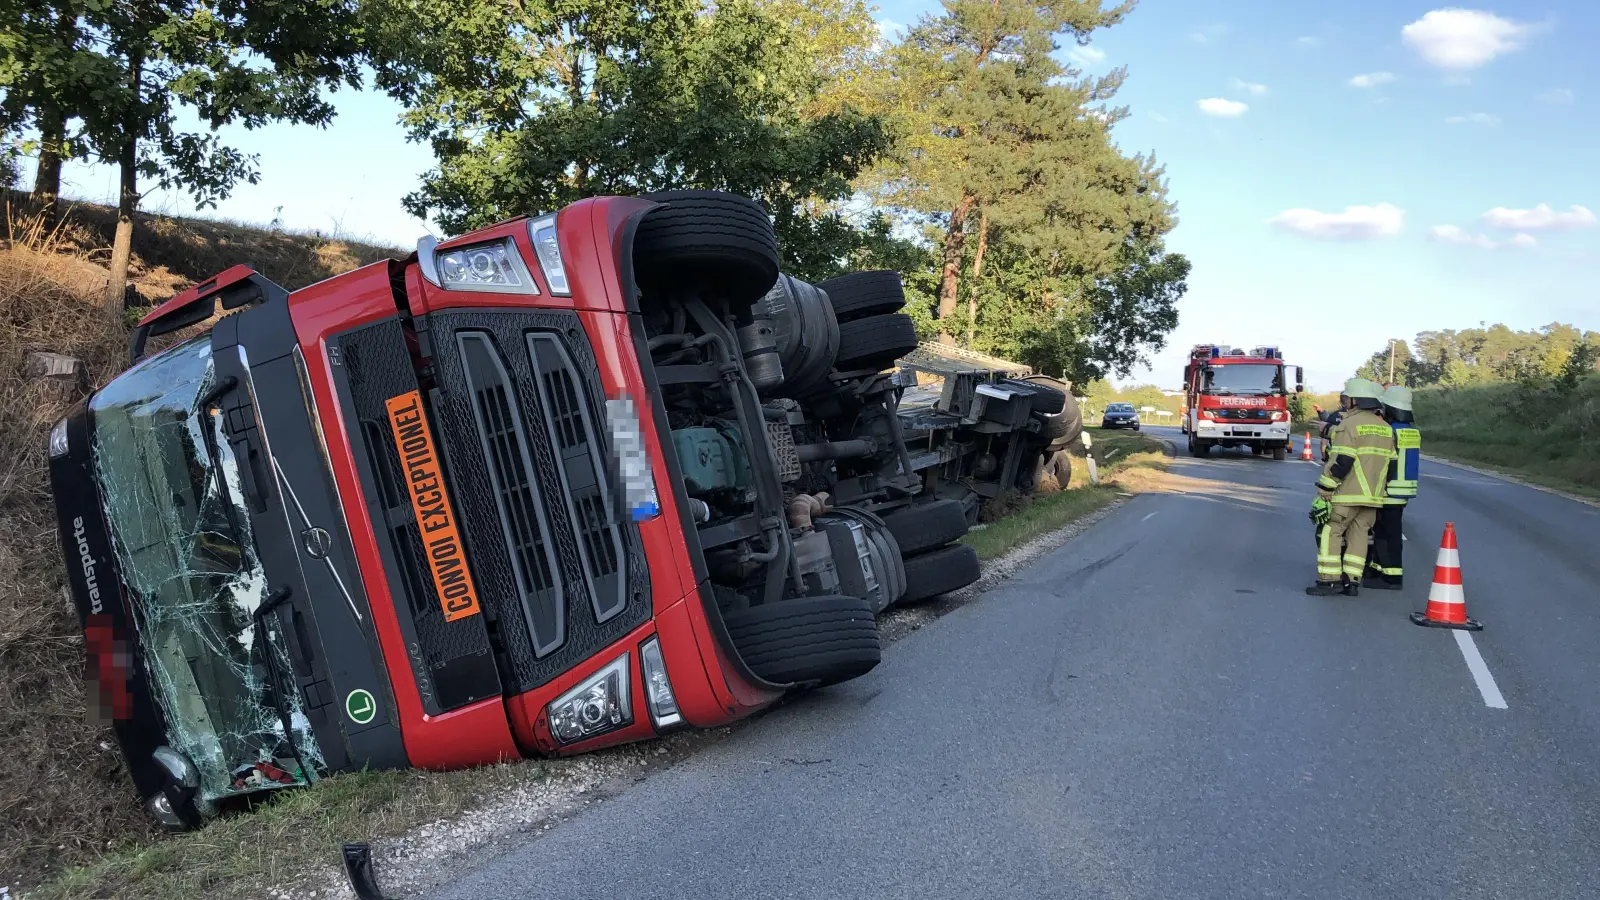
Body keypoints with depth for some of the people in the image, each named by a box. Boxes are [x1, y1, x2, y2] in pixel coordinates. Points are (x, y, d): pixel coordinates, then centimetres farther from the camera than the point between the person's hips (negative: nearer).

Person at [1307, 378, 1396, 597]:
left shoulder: (1350, 424, -11)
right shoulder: (1386, 428, 14)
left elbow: (1340, 462, -17)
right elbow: (1390, 464, 17)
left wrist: (1323, 492, -15)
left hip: (1348, 493, -7)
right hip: (1373, 496, 7)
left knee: (1329, 532, -1)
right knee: (1358, 535, 10)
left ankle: (1329, 581, -6)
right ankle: (1352, 582, 8)